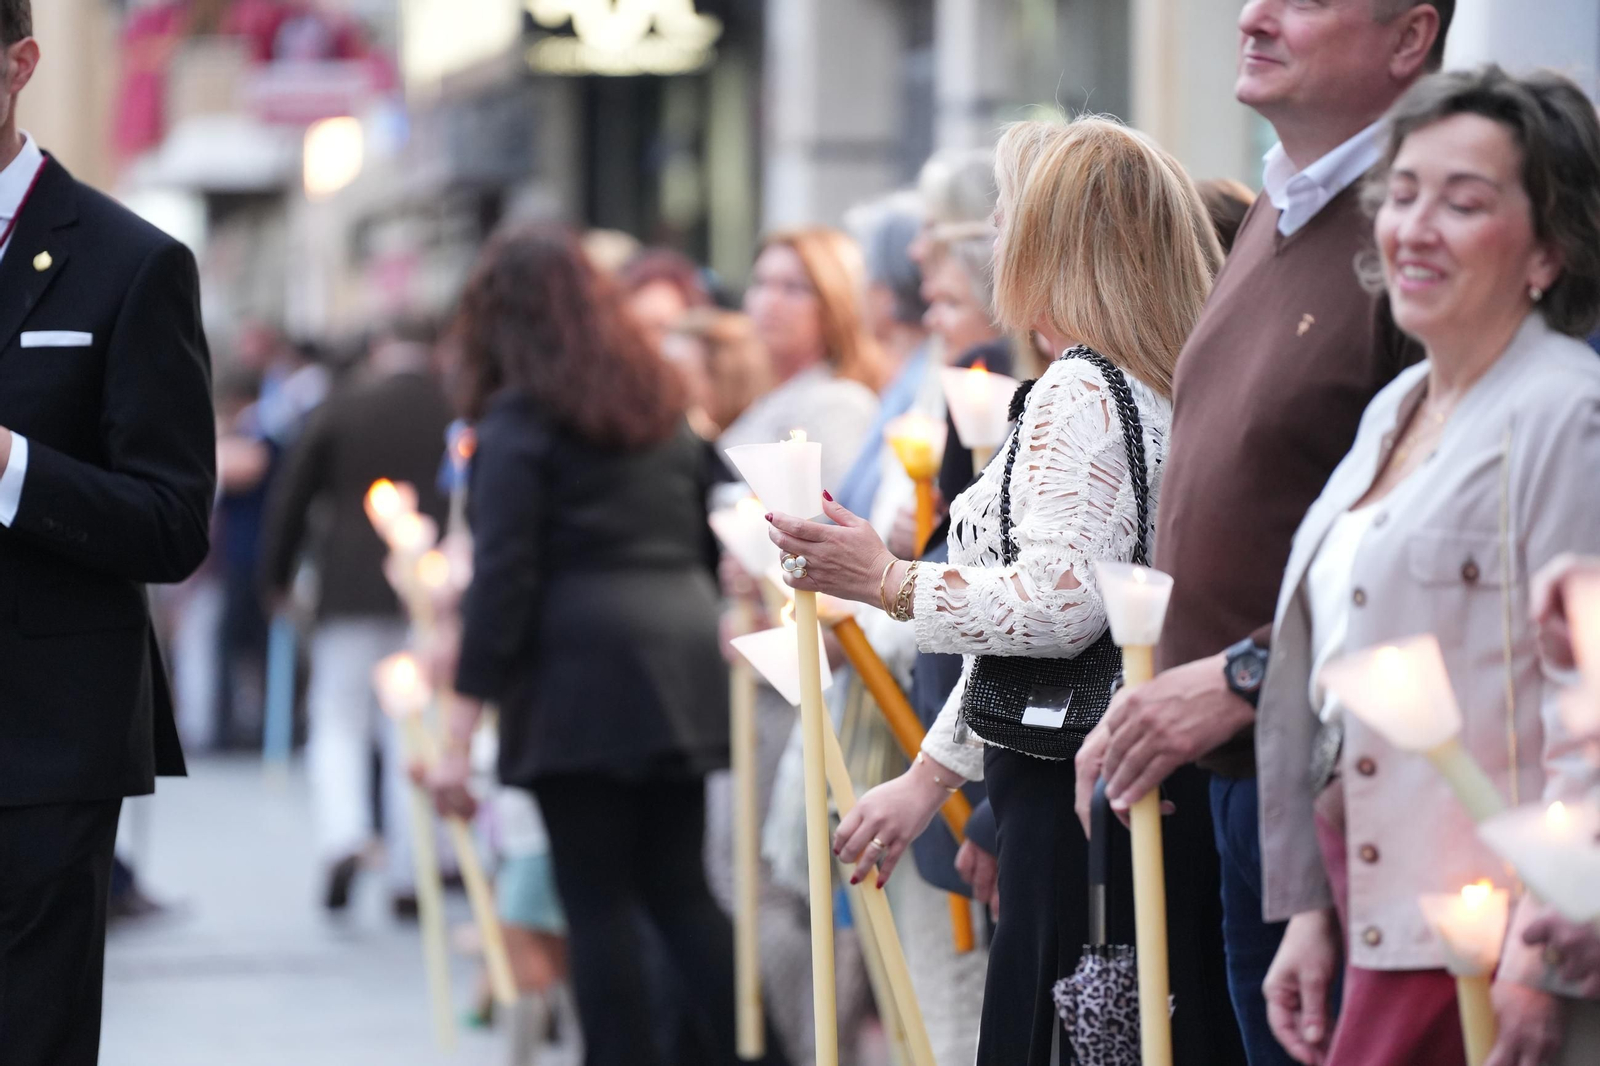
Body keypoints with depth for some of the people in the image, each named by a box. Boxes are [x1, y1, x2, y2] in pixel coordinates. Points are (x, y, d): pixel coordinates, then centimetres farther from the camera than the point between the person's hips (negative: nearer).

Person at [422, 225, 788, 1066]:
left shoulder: (519, 422, -4)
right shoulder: (663, 407, 17)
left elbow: (502, 579, -11)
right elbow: (709, 547, 17)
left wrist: (459, 732, -11)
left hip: (579, 679, -6)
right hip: (681, 666, 6)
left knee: (598, 903, -1)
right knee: (680, 890, 10)